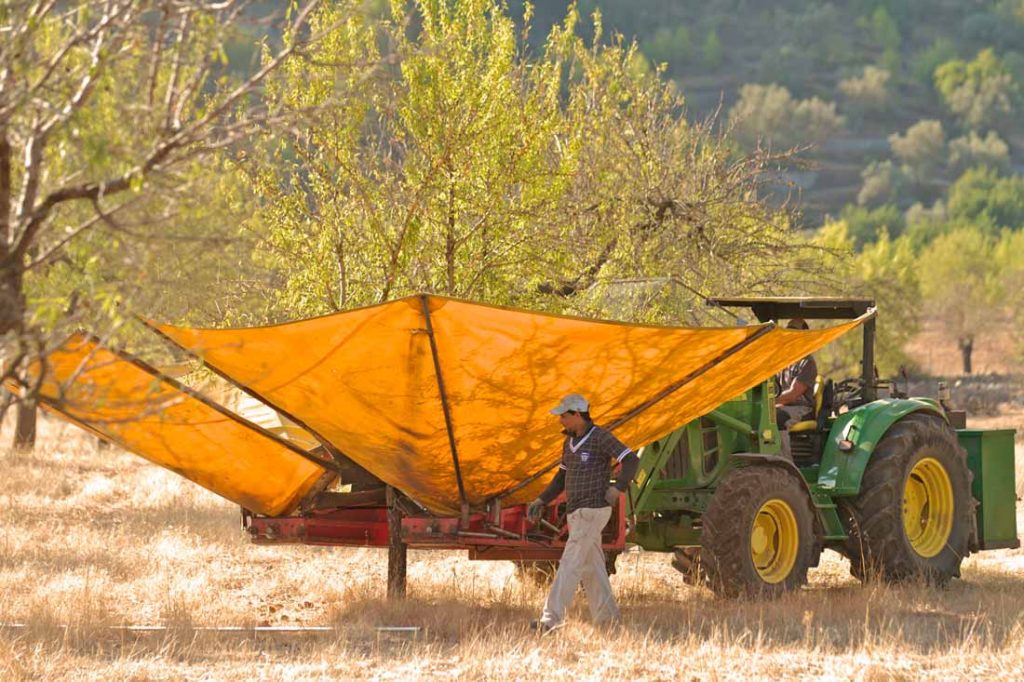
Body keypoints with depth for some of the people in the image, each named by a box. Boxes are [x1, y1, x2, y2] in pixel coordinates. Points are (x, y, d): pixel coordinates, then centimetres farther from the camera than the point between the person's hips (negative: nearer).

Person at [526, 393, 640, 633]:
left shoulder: (601, 437, -13)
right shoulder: (570, 442, 14)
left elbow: (632, 460, -18)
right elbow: (562, 477, 22)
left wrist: (617, 488, -31)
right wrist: (541, 501, 13)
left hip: (593, 511, -9)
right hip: (577, 512, 9)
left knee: (570, 563, -14)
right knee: (591, 567, 11)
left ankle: (551, 620, -18)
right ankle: (607, 618, 17)